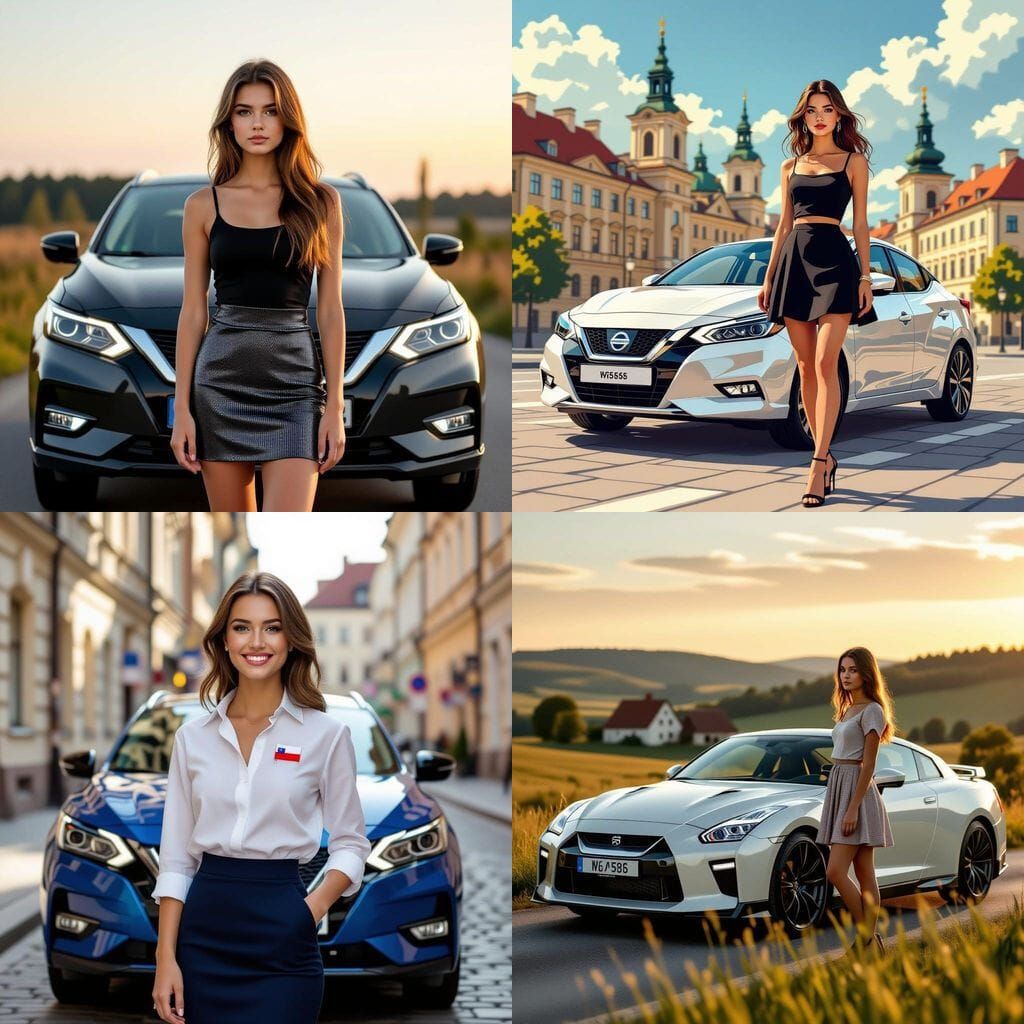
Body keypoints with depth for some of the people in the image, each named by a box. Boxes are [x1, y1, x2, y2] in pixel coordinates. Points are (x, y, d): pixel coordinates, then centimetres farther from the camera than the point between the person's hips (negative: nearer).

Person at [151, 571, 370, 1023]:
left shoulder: (327, 734, -1)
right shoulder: (193, 736, 6)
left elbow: (350, 843, 5)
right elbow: (176, 855, 7)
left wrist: (314, 907, -13)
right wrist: (165, 957, -1)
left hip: (281, 940, -2)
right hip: (203, 931, 2)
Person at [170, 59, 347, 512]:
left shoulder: (320, 201, 5)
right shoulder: (204, 205, 6)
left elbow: (330, 310, 4)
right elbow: (193, 312, 7)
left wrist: (335, 406, -1)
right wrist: (181, 407, 2)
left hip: (295, 382, -1)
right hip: (221, 380, 1)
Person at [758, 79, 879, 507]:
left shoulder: (853, 160, 7)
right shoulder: (791, 165, 17)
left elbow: (860, 223, 4)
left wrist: (865, 277, -3)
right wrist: (768, 278, 13)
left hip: (834, 260, -4)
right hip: (793, 262, 5)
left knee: (825, 363, -16)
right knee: (806, 366, 4)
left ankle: (818, 464, -23)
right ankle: (825, 456, 12)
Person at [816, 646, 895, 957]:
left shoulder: (871, 711, -10)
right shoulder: (848, 710, 17)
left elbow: (868, 764, -14)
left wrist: (853, 808, -19)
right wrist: (840, 805, 19)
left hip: (858, 791, -9)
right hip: (838, 788, 9)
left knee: (835, 871, -14)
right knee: (864, 875, 6)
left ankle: (867, 936, -5)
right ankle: (870, 938, 6)